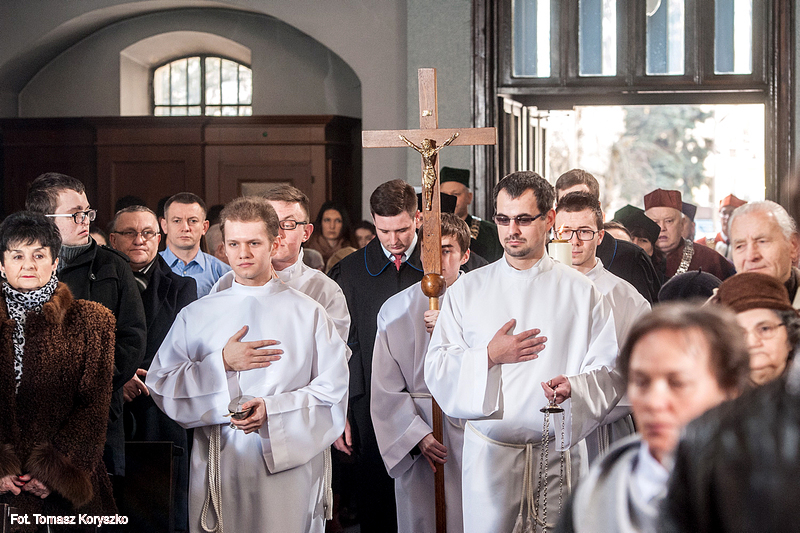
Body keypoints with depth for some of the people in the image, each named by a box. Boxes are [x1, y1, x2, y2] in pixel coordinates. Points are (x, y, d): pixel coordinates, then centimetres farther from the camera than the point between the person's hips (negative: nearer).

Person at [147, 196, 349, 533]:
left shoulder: (308, 313, 5)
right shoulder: (196, 316, 9)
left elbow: (333, 391, -1)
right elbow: (160, 387, 2)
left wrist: (272, 410, -14)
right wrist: (222, 363, -9)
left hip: (289, 465, -1)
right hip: (218, 468, 1)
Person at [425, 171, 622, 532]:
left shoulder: (581, 292, 4)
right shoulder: (467, 290, 7)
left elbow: (608, 373, 0)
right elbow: (437, 370, 3)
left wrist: (573, 388, -20)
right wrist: (489, 357, -11)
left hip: (558, 453, 0)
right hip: (488, 452, 1)